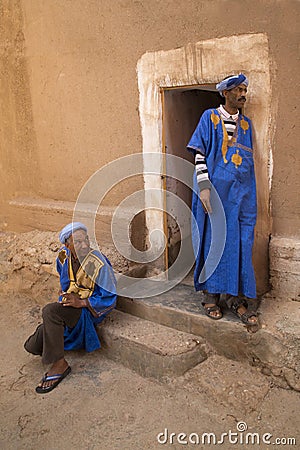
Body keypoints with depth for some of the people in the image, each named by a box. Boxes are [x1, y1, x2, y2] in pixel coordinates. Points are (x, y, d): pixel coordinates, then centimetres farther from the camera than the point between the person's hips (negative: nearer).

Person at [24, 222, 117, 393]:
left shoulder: (99, 264, -23)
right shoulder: (64, 256, -3)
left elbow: (109, 299, -17)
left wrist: (81, 302, -24)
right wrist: (65, 292, 11)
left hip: (88, 311, -6)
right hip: (67, 307, 7)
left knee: (50, 311, -33)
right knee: (33, 346, -3)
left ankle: (59, 364, -21)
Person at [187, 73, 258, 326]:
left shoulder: (246, 123, 16)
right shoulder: (210, 118, 3)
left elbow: (249, 160, 18)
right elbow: (199, 154, -4)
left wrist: (251, 195, 13)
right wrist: (203, 186, -15)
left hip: (241, 191, 4)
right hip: (215, 188, -4)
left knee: (241, 242, 1)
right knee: (213, 239, -1)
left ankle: (236, 297, 9)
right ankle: (211, 296, 11)